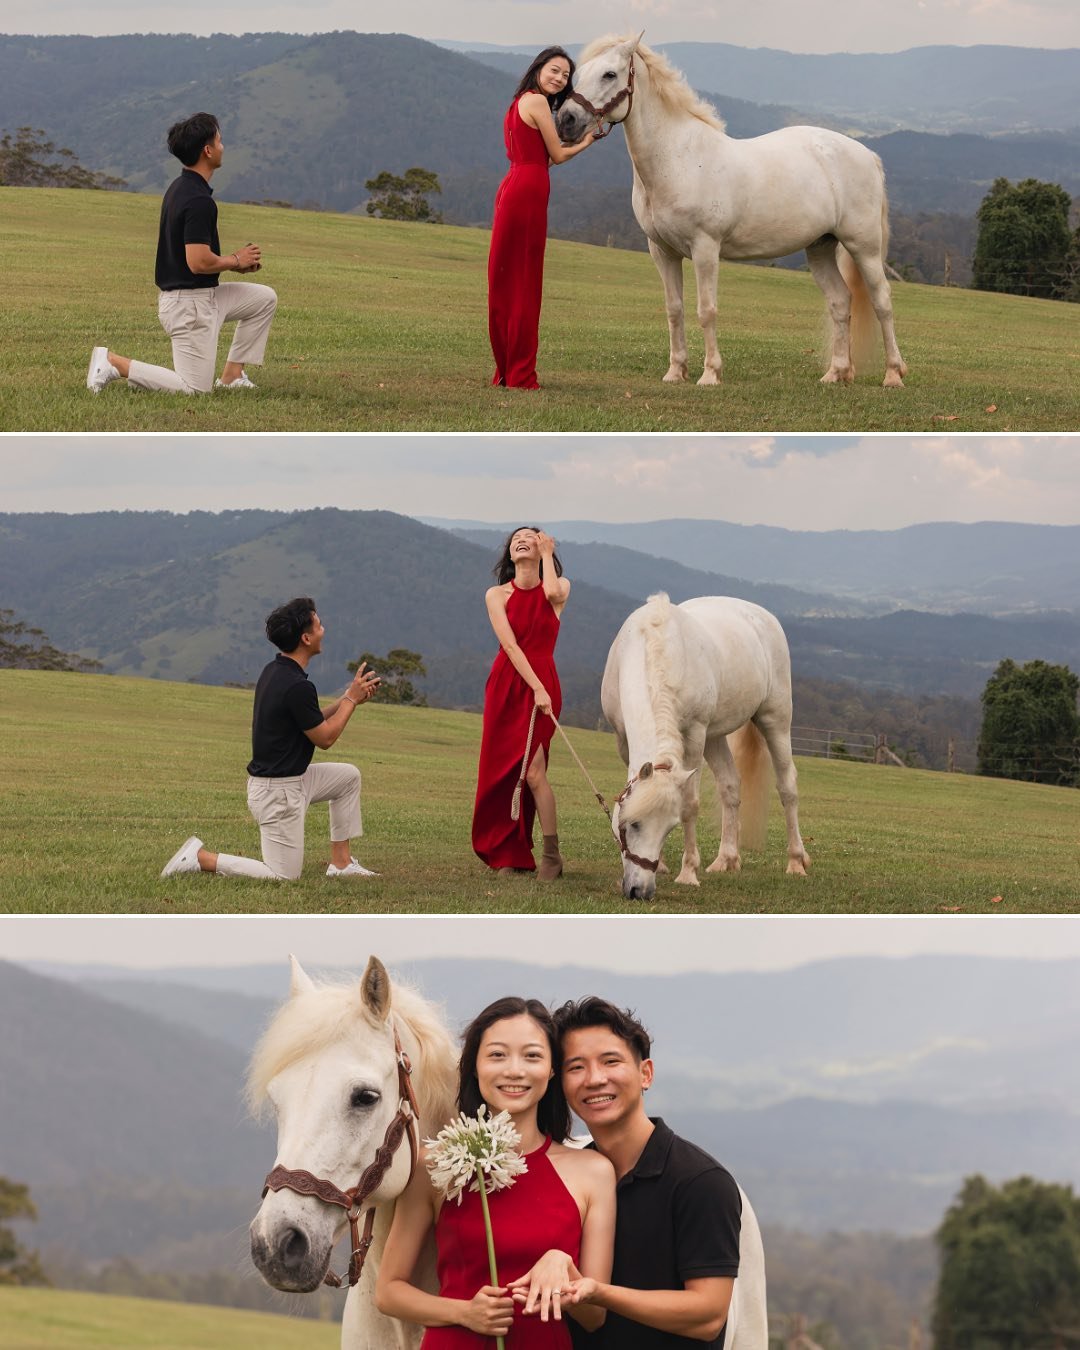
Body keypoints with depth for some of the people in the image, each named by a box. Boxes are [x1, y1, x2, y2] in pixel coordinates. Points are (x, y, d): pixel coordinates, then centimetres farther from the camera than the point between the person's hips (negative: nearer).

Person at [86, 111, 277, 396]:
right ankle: (113, 362, -6)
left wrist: (233, 260, 11)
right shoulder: (199, 200, -23)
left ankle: (232, 375, 19)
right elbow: (198, 261, -28)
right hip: (190, 305, -10)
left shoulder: (179, 188, 10)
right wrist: (235, 260, -10)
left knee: (264, 298, 19)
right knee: (195, 388, -7)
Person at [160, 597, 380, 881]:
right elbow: (324, 738, -13)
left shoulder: (274, 672, 6)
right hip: (278, 793, -10)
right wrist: (351, 699, -3)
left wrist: (349, 698, 10)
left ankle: (341, 863, 23)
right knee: (284, 875, -4)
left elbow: (313, 723, 16)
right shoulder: (297, 687, -25)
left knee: (348, 776, 22)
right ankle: (200, 859, -4)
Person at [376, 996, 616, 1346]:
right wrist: (464, 1312, -17)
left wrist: (560, 1268, -21)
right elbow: (389, 1291, 0)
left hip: (550, 1342, 1)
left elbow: (595, 1315, -1)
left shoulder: (592, 1172, -2)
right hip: (452, 1343, -1)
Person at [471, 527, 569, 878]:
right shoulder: (497, 595, 3)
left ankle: (552, 855, -8)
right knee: (502, 771, 2)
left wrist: (547, 554, -6)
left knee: (532, 771, -15)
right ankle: (511, 854, 11)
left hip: (542, 684, -2)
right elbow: (510, 645, -8)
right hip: (506, 686, 2)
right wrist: (536, 688, -19)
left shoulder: (559, 587, 5)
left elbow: (553, 592, -22)